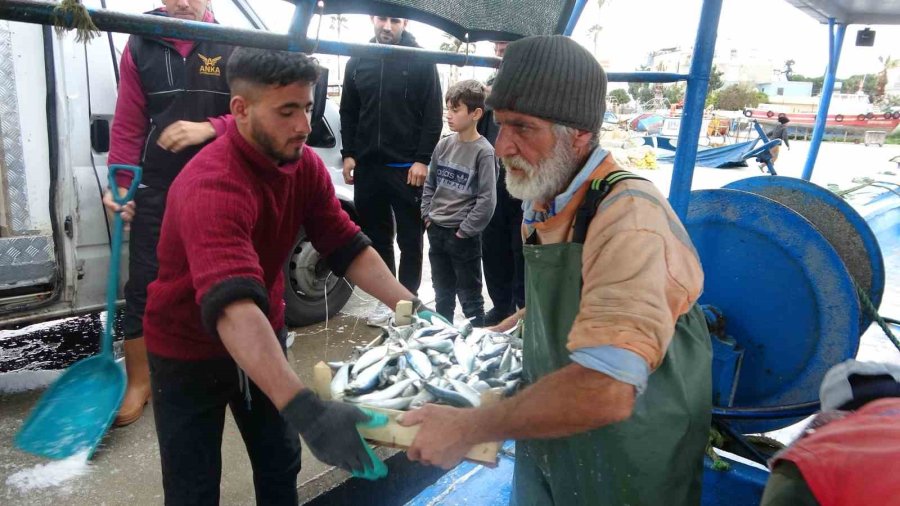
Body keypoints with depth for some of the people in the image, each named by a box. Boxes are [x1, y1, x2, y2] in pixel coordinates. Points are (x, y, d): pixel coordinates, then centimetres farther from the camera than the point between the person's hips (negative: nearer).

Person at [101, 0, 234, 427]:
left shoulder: (233, 48, 1)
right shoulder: (140, 45, 4)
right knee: (143, 287, 3)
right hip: (156, 189, 1)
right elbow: (128, 122, 2)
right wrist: (120, 181, -5)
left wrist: (209, 128, -17)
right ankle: (138, 383, 18)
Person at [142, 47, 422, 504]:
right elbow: (232, 307, -47)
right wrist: (304, 410, -57)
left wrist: (411, 309, -23)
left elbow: (347, 246, -9)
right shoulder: (212, 185, -34)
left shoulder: (305, 164, -10)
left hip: (264, 336, 6)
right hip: (189, 349, -6)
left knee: (281, 469, 17)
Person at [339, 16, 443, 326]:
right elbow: (348, 113, 15)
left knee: (410, 239, 5)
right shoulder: (357, 62, 10)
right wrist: (348, 154, 5)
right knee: (376, 238, 10)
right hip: (367, 167, 4)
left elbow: (433, 115, -5)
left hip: (407, 168, -4)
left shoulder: (421, 62, -1)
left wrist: (422, 160, -12)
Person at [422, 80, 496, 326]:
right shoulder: (443, 145, 4)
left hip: (463, 235, -6)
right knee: (442, 292, 20)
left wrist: (465, 230, -14)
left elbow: (487, 199, -15)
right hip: (436, 231, 6)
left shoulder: (483, 151, -13)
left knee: (470, 297, 6)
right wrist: (427, 215, 5)